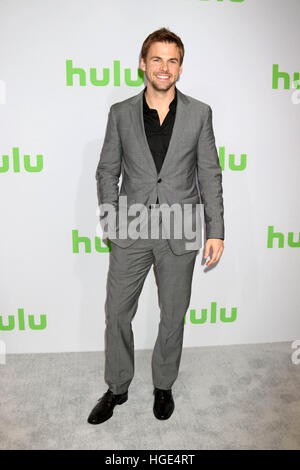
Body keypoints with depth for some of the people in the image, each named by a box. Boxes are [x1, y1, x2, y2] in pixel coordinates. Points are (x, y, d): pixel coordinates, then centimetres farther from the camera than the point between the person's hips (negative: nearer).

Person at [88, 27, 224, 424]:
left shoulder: (199, 113, 1)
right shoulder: (121, 113, 3)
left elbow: (210, 175, 1)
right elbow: (107, 171, 6)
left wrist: (216, 231, -3)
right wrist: (111, 221, -3)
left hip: (180, 232, 0)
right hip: (131, 230, 1)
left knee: (173, 316, 12)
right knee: (117, 312, 8)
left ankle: (164, 386, 35)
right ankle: (117, 388, 31)